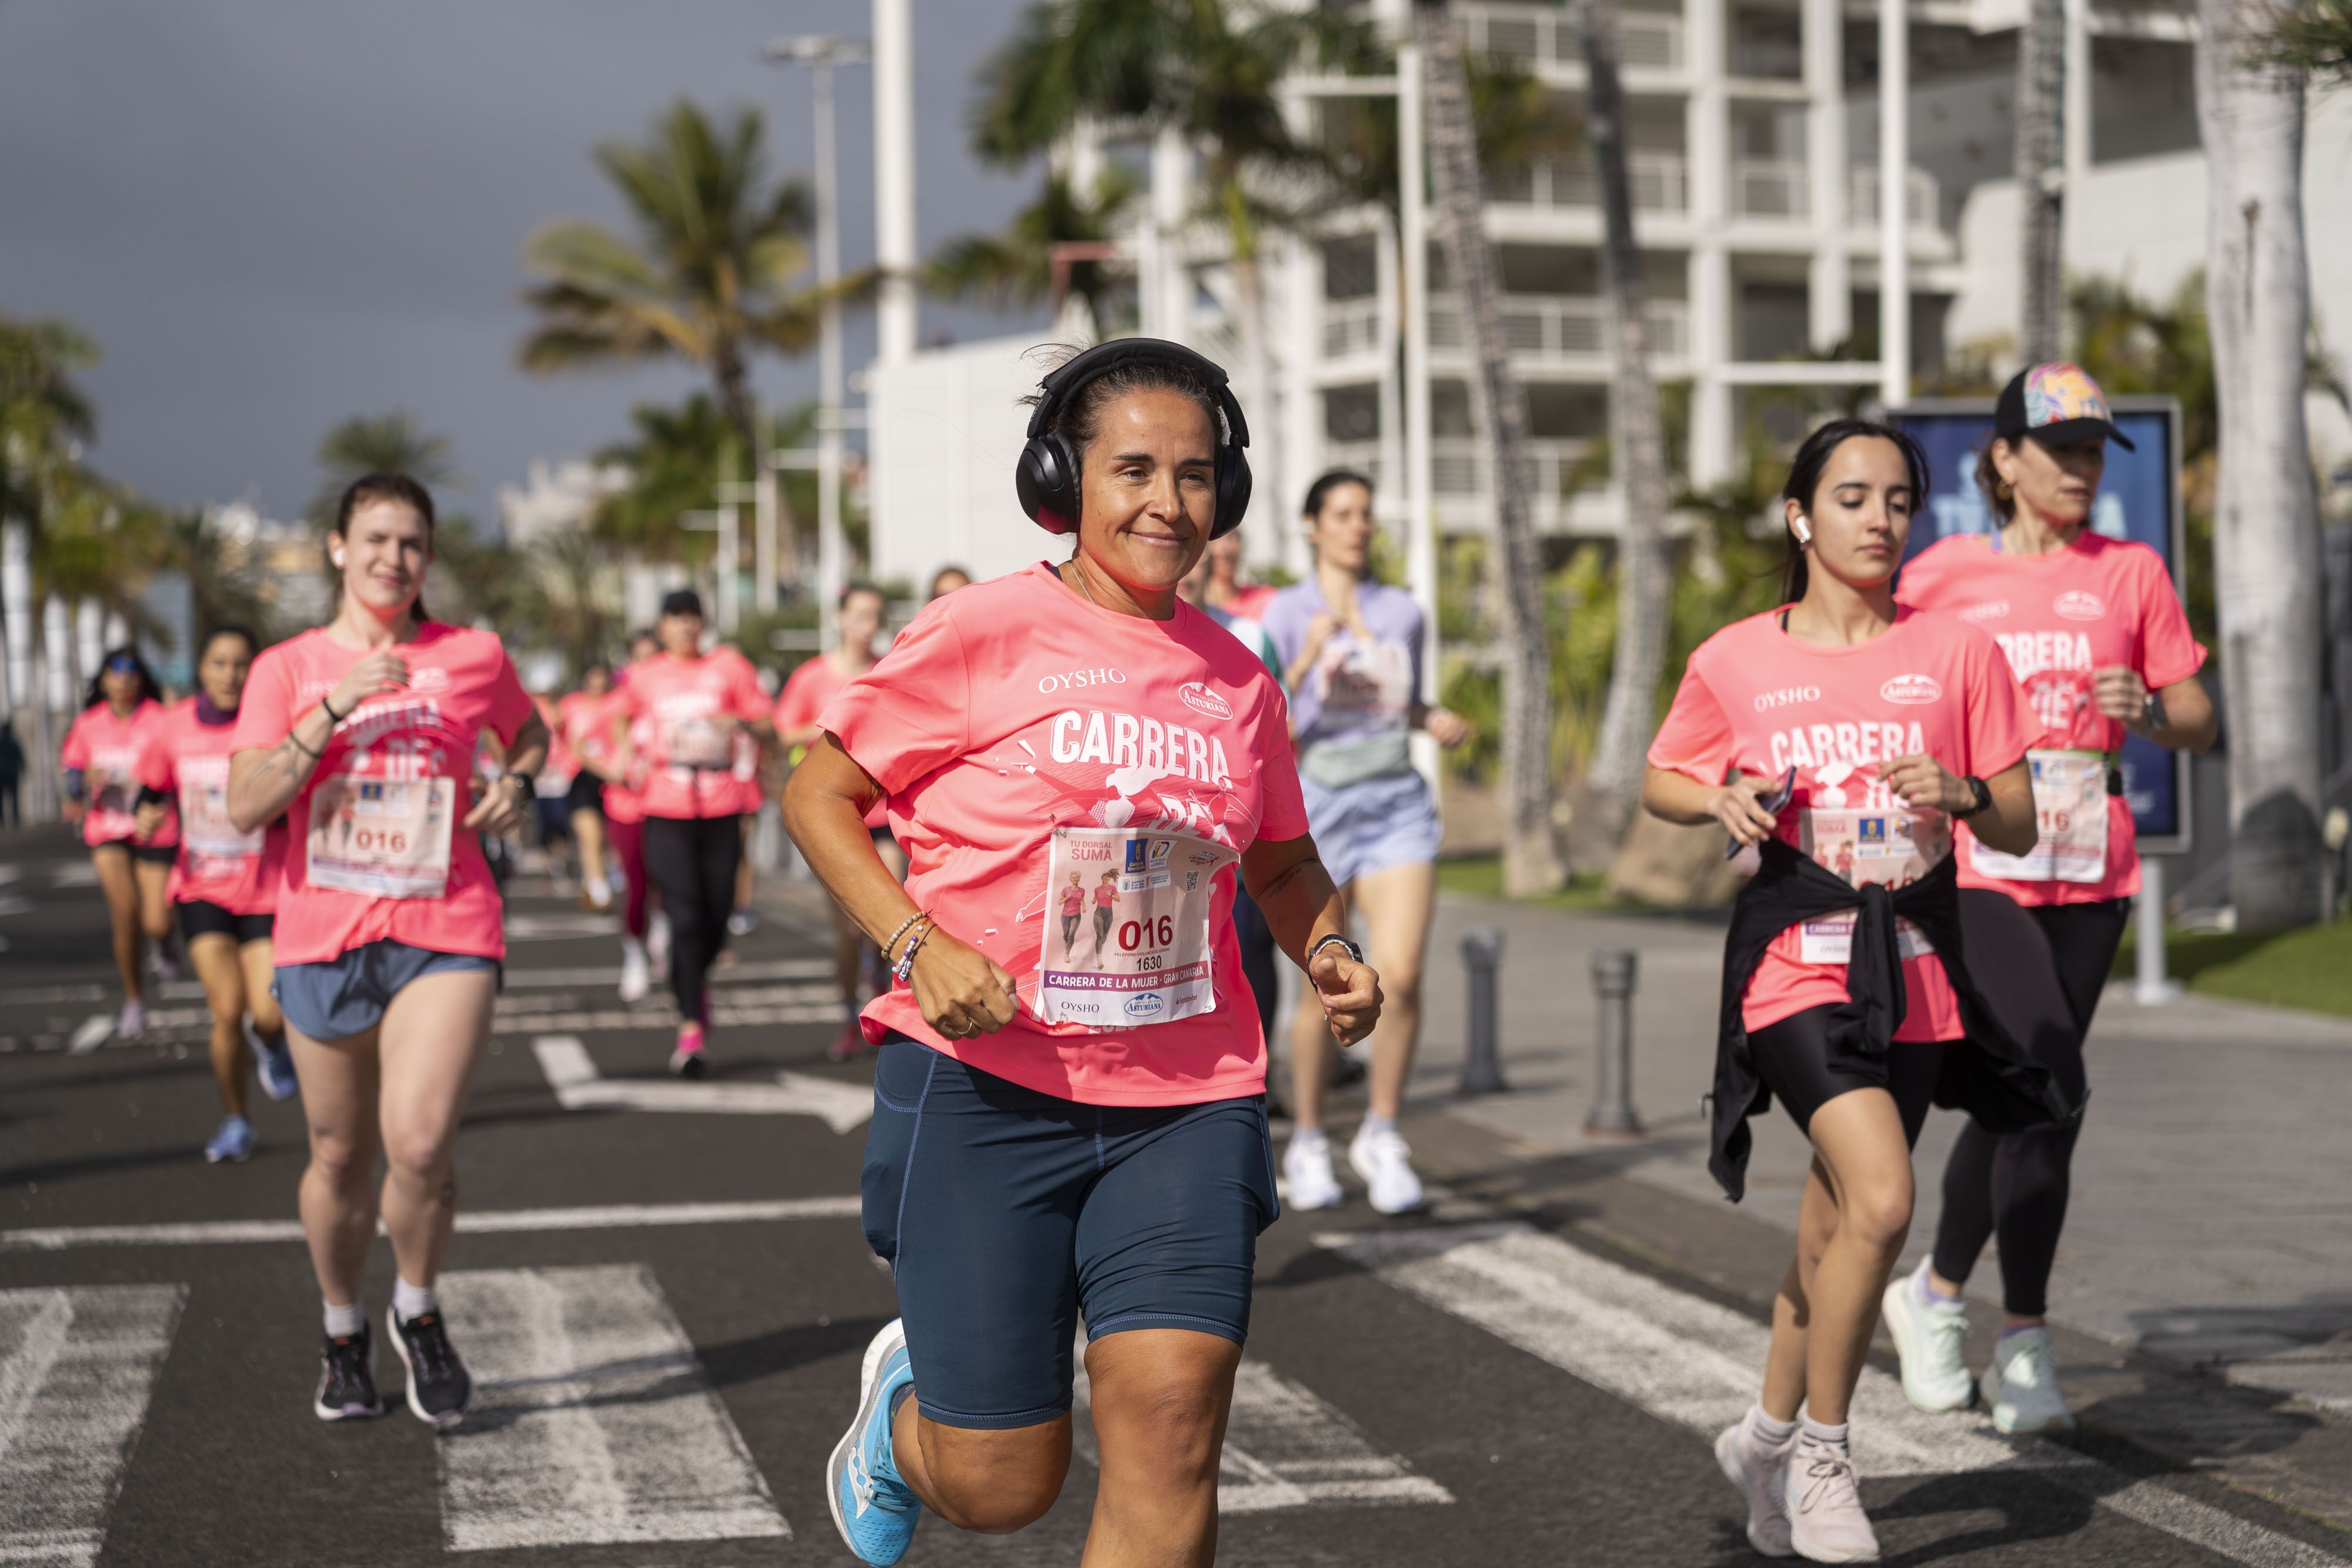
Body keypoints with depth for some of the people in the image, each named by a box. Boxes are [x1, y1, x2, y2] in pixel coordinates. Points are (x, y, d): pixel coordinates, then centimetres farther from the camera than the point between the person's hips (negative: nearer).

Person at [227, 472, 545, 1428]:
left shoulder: (473, 657, 6)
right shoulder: (287, 669, 4)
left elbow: (528, 735, 27)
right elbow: (245, 807, -9)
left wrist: (514, 787, 5)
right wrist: (332, 711, -16)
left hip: (446, 930, -1)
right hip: (325, 934, 1)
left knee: (420, 1144, -17)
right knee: (340, 1157, 9)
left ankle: (419, 1314, 11)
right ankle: (344, 1335, 33)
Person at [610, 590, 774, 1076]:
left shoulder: (730, 667, 5)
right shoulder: (643, 677, 9)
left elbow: (768, 730, 3)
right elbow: (622, 717, 29)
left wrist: (740, 723, -17)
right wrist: (627, 754, 11)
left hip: (722, 809, 1)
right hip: (667, 811, -1)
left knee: (717, 916, 5)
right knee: (684, 917, -12)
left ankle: (697, 979, 38)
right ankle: (690, 1028, -13)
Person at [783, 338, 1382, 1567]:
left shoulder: (1235, 675, 9)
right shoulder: (987, 632, -5)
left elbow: (1282, 865, 24)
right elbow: (817, 795, -1)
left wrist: (1328, 952, 3)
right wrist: (919, 945, -15)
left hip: (1185, 1100, 4)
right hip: (985, 1085, -3)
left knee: (1172, 1430, -12)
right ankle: (902, 1401, 39)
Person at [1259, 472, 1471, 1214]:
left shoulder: (1402, 611, 10)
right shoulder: (1286, 612, -2)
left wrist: (1439, 722, 2)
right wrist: (1306, 661, -25)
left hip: (1398, 805, 3)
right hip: (1319, 806, -3)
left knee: (1402, 975, -12)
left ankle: (1381, 1135, 6)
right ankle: (1308, 1143, 21)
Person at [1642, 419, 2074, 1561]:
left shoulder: (1957, 652, 3)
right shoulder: (1735, 662, 1)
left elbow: (2019, 830, 5)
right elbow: (1661, 782, 14)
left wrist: (1962, 793, -16)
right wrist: (1724, 799, -7)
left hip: (1914, 973, 3)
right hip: (1797, 964, -3)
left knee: (1837, 1226, 10)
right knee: (1879, 1200, -21)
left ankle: (1771, 1438, 33)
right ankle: (1821, 1449, -2)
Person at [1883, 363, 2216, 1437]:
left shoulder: (2131, 574, 9)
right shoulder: (1944, 574, 4)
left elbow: (2199, 724, 10)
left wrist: (2149, 711, -11)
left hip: (2087, 872, 3)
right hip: (1979, 867, -3)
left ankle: (1937, 1291, 25)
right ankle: (2023, 1340, -2)